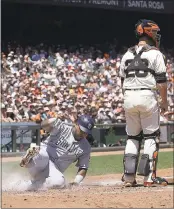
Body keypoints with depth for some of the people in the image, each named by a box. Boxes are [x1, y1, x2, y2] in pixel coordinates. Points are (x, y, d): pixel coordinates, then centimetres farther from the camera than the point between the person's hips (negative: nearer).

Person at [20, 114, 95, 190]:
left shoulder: (85, 148, 4)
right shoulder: (62, 127, -5)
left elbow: (83, 168, 7)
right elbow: (44, 125, -21)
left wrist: (76, 182, -12)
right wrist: (58, 119, -41)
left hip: (55, 169, 5)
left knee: (59, 181, -33)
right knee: (42, 155, -43)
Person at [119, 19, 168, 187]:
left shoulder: (127, 55, 13)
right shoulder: (155, 53, -3)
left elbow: (123, 81, 15)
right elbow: (161, 82, -7)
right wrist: (164, 102, 0)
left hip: (129, 97, 5)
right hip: (147, 96, -5)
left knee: (132, 137, 12)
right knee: (151, 136, 0)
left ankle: (129, 177, 7)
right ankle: (149, 177, -6)